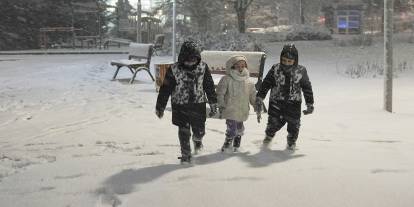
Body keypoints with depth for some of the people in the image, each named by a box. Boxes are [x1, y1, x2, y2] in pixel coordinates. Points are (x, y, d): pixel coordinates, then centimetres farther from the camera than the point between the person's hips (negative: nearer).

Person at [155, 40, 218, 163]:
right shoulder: (174, 70, -11)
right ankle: (185, 155, 15)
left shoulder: (203, 68, -5)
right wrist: (160, 107, -1)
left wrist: (213, 104, 9)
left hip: (198, 104, 2)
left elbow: (209, 86, 5)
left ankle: (197, 139, 44)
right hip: (180, 106, -1)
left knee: (199, 131, 7)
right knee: (184, 131, -2)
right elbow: (165, 89, -4)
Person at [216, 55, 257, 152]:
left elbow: (253, 96, 16)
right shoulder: (226, 79, -9)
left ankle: (236, 146, 34)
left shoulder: (248, 82, 6)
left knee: (239, 129, 15)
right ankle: (226, 145, 11)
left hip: (242, 111, 5)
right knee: (232, 130, -11)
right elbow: (220, 93, -6)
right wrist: (221, 106, -9)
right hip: (230, 110, -5)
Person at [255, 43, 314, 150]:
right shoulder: (275, 69, -4)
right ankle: (269, 135, 29)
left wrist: (310, 104, 5)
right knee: (274, 122, -5)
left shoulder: (301, 71, -4)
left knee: (294, 123, 3)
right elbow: (266, 84, 2)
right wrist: (259, 98, -3)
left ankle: (292, 141, 30)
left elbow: (307, 88, 5)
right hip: (276, 101, 0)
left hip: (294, 103, 1)